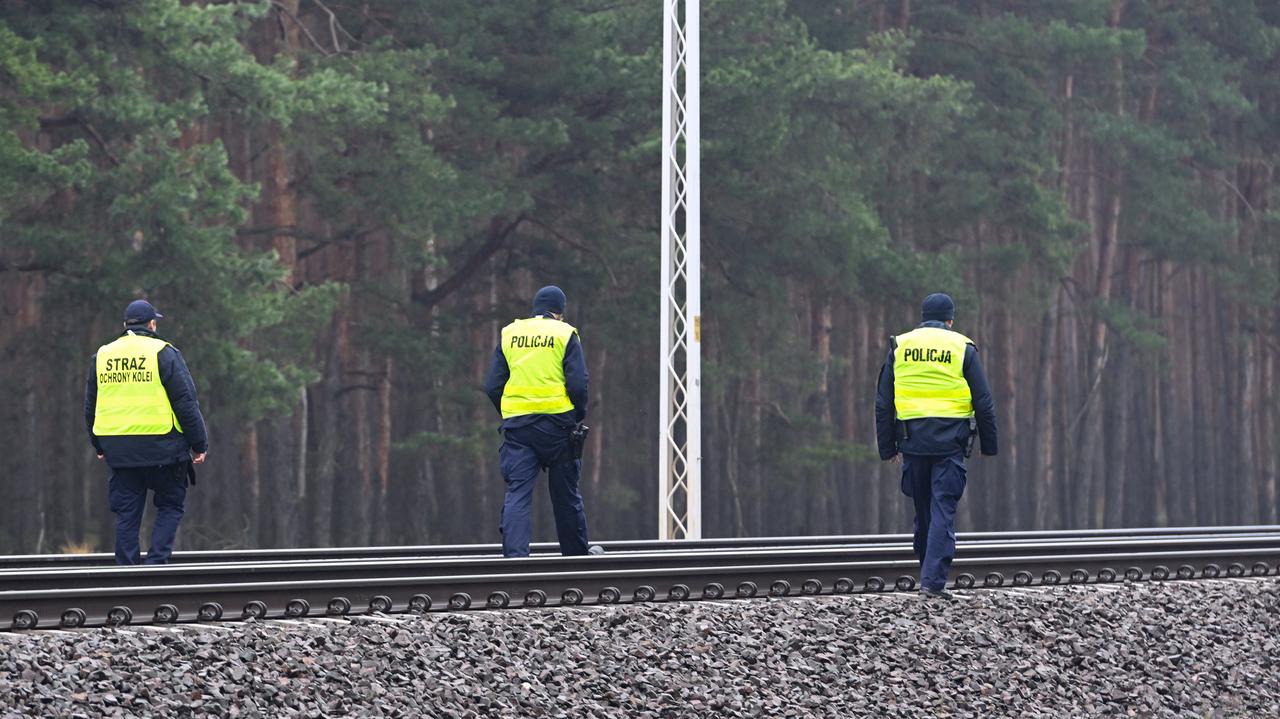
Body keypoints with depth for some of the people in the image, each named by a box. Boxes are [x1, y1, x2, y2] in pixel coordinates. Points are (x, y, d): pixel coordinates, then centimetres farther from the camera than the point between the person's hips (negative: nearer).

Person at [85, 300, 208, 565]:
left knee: (127, 514, 9)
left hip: (118, 451, 4)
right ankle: (157, 562, -6)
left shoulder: (101, 356, 11)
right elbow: (186, 403, -5)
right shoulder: (163, 353, -4)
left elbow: (90, 407, 20)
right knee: (170, 506, 8)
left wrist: (99, 445, 31)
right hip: (160, 448, -4)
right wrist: (200, 444, 1)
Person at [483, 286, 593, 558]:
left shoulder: (509, 334, 10)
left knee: (517, 492, -3)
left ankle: (514, 554, -18)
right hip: (557, 422, -2)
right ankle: (576, 553, 23)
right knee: (566, 494, 11)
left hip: (517, 424, 2)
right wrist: (579, 416, 8)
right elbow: (578, 384, -8)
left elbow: (492, 386, 7)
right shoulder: (565, 334, 1)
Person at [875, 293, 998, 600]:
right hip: (951, 442, -3)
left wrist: (887, 447, 14)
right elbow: (984, 403, 1)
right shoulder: (962, 348, 1)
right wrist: (989, 446, 10)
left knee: (923, 509, 15)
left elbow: (883, 403, 9)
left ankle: (929, 572, 23)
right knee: (943, 510, -4)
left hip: (913, 439, 3)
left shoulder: (900, 347, 8)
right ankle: (934, 580, -13)